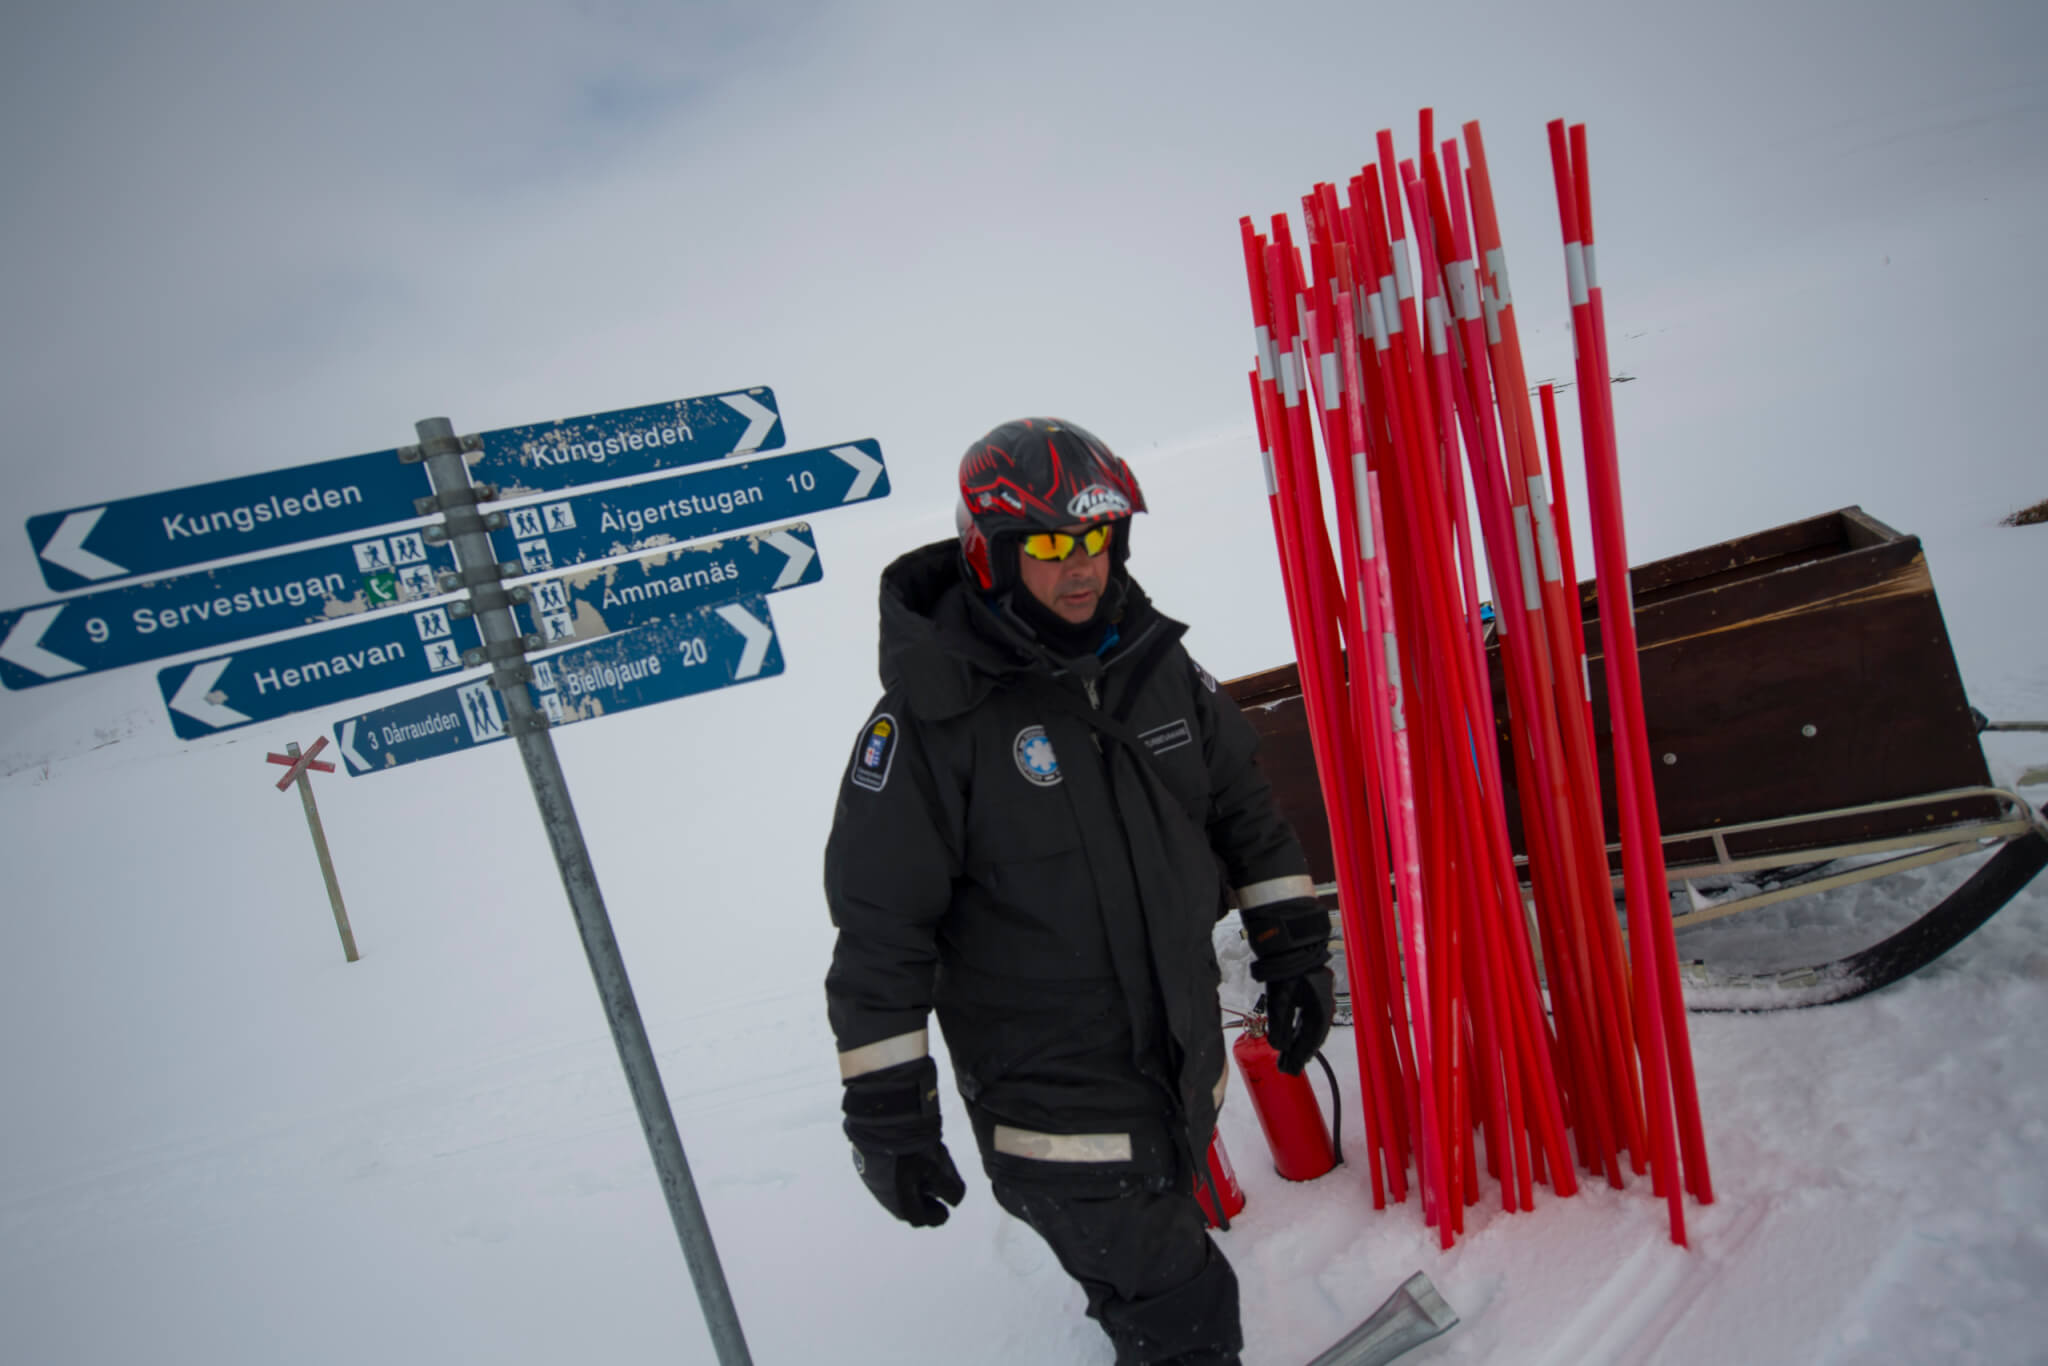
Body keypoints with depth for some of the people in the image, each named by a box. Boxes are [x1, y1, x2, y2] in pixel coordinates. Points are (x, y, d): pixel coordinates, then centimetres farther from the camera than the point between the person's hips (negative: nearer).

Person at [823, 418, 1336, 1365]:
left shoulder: (1153, 658, -1)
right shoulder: (933, 716, -19)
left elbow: (1242, 805, 11)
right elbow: (878, 927, -16)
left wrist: (1291, 948, 10)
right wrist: (888, 1110, -14)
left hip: (1184, 1064, 6)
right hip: (1052, 1098, -6)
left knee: (1146, 1256, 28)